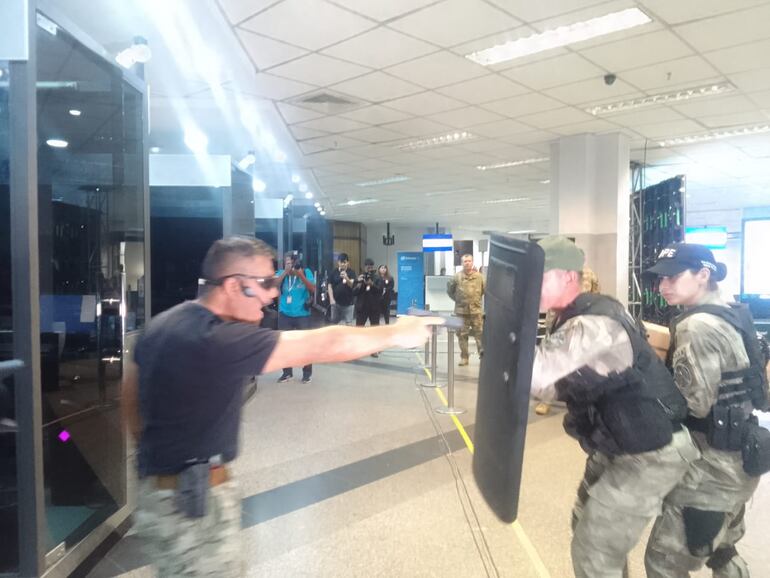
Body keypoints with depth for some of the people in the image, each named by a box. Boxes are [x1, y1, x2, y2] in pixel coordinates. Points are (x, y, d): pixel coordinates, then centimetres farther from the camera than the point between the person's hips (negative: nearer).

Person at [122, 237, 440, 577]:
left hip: (163, 488, 9)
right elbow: (323, 345, -25)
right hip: (194, 500, -9)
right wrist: (396, 333, -15)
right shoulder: (221, 340, -26)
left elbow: (130, 396, 14)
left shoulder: (161, 324, 2)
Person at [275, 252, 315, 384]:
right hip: (285, 315, 2)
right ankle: (287, 372, 22)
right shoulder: (281, 273, 2)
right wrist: (285, 272, -20)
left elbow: (313, 289, -12)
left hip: (302, 314, -2)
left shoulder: (306, 272, -2)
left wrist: (301, 275, -23)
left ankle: (307, 372, 15)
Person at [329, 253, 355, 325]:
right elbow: (330, 286, 3)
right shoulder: (334, 272, 1)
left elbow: (352, 285, -16)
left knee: (349, 323, -3)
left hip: (348, 302, -2)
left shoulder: (351, 272, -3)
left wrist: (346, 278, -36)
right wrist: (331, 299, -6)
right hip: (336, 302, 2)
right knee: (334, 322, 12)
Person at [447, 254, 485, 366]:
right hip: (461, 311, 1)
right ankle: (464, 357, 13)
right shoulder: (457, 277, 0)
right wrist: (457, 300, 7)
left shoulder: (479, 276, 0)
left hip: (476, 310, 0)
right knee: (462, 335, 5)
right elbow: (450, 290, 11)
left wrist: (477, 298, 11)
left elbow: (485, 290, 12)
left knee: (479, 333, -2)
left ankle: (483, 355, 5)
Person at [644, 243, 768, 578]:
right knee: (722, 551, 27)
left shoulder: (697, 327, -20)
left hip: (712, 466, -10)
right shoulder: (730, 317, 8)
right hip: (738, 459, 10)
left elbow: (694, 403, -23)